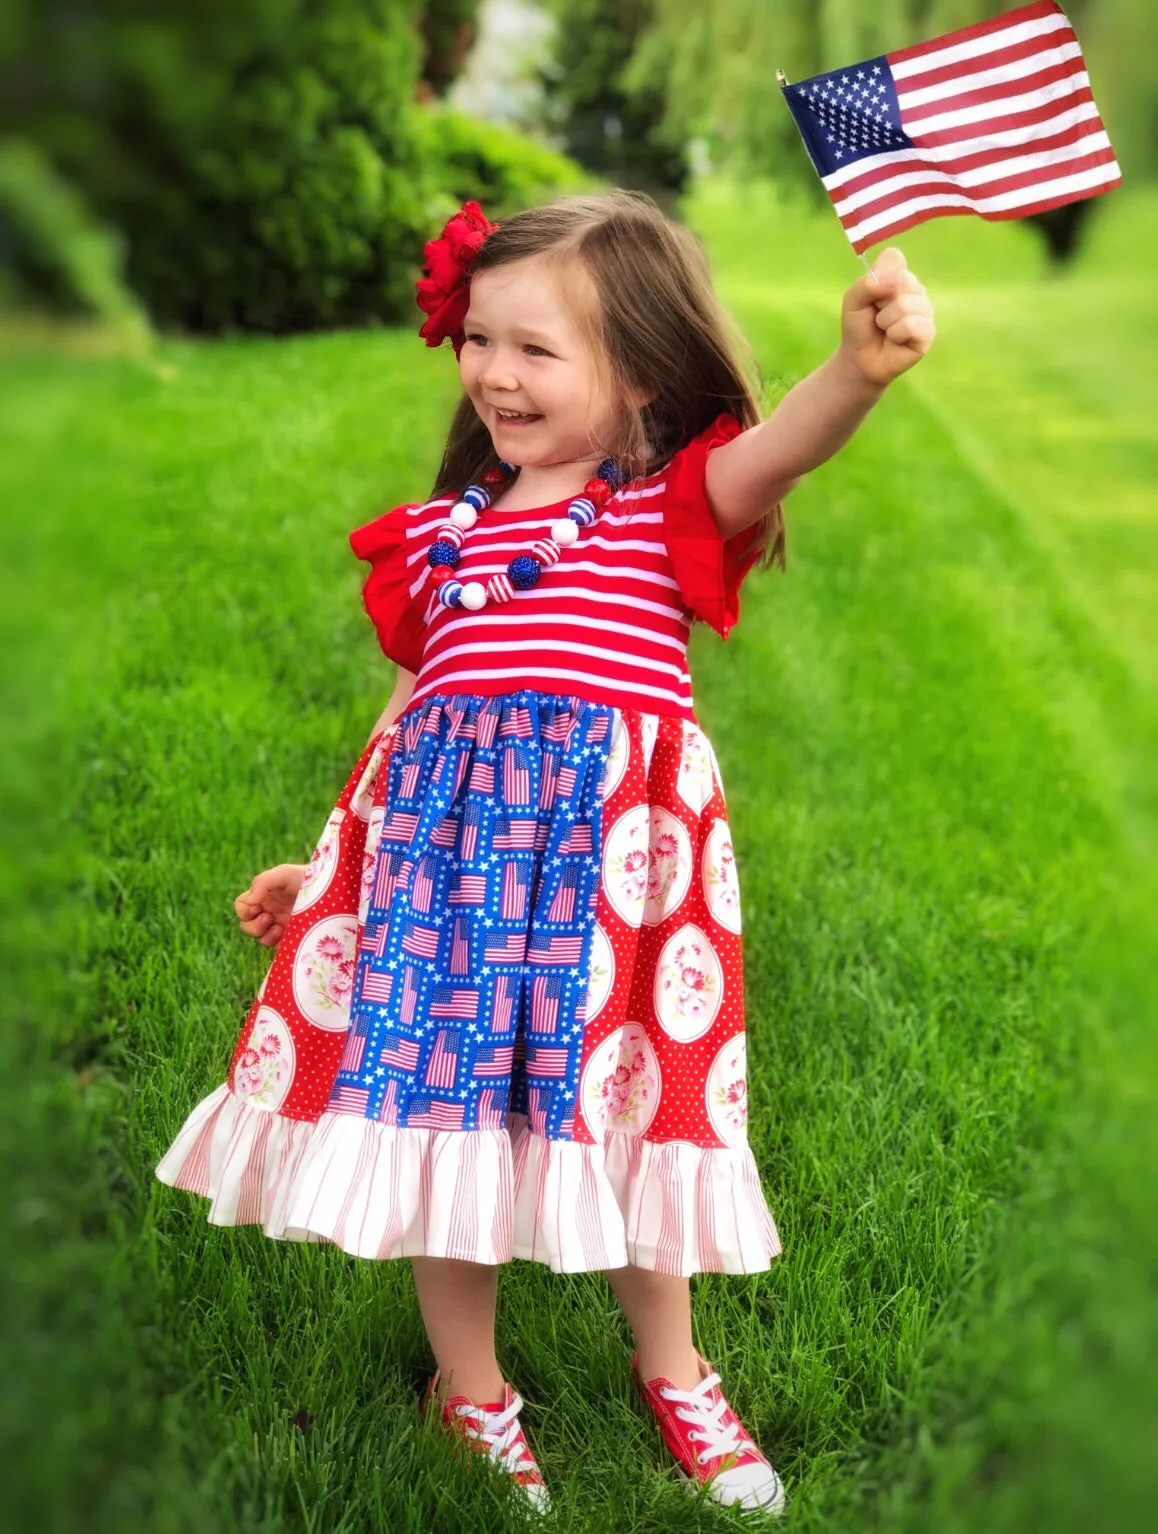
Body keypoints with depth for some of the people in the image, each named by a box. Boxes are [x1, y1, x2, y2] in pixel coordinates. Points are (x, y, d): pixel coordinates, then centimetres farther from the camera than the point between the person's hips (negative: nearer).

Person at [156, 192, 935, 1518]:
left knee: (627, 1109, 6)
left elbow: (772, 452, -20)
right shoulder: (441, 535, 14)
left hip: (609, 853, -3)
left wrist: (858, 366, -42)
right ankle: (471, 1395, 30)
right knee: (436, 1103, 6)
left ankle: (671, 1371, 34)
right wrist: (321, 865, 22)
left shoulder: (672, 507, 2)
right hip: (443, 843, 4)